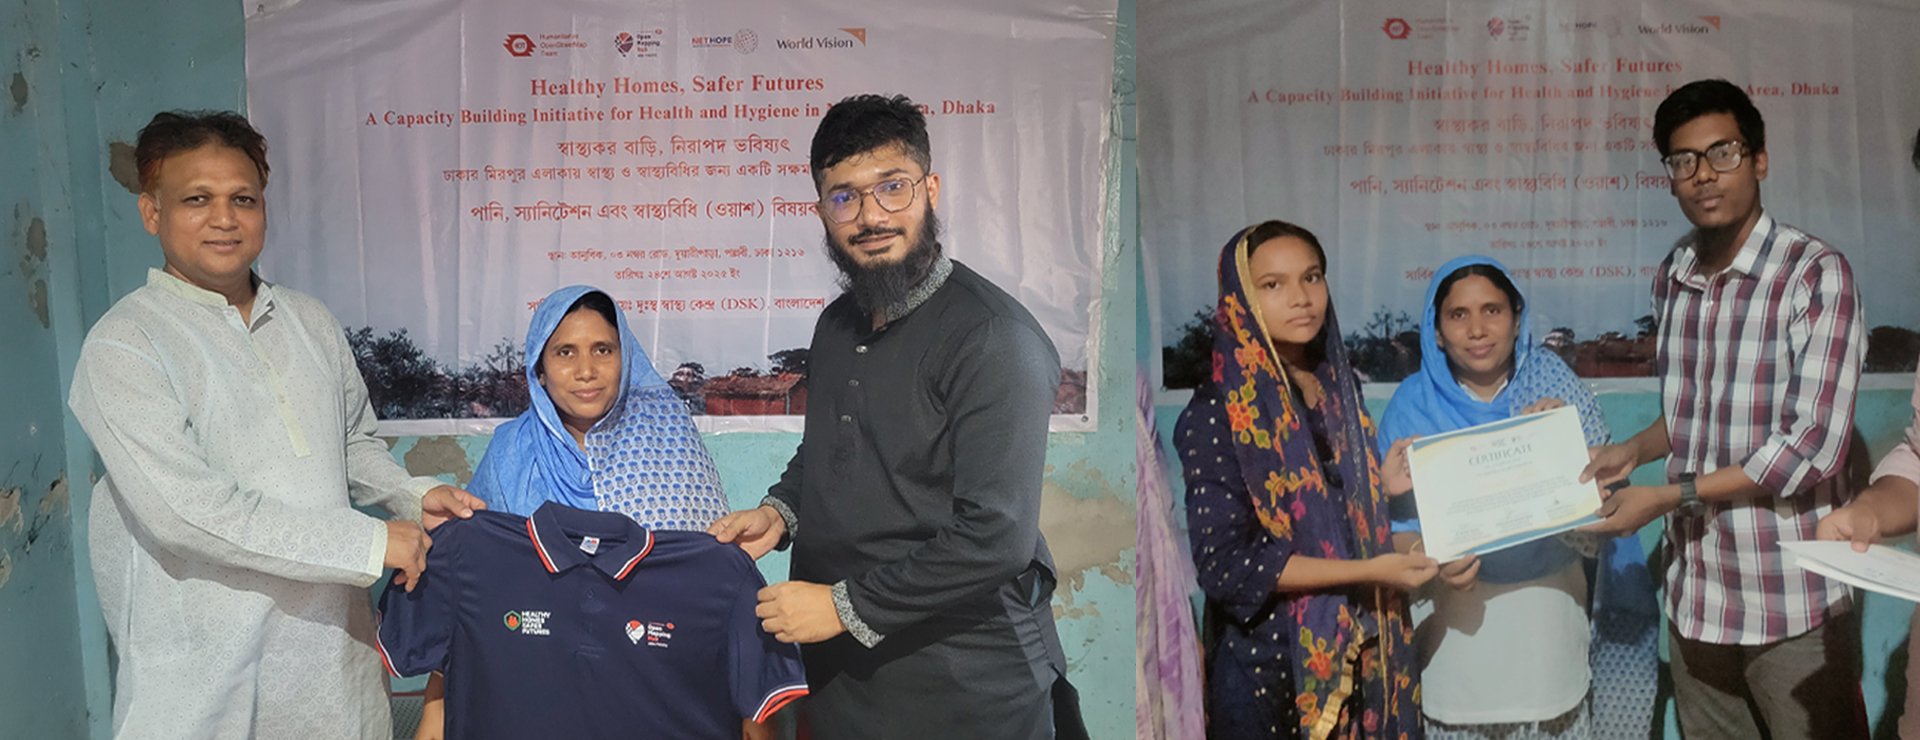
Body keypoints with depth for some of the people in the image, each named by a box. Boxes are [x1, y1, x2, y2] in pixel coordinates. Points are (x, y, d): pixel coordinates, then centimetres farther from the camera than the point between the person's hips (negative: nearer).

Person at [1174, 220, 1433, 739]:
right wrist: (1369, 570, -22)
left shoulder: (1340, 385, 4)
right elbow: (1225, 563, -19)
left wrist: (1384, 485, -5)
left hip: (1357, 646, 6)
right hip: (1265, 659, -6)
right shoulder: (1215, 414, -15)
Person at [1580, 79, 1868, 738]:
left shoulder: (1815, 274, -12)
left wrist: (1669, 496, -16)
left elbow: (1815, 447, -18)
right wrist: (1634, 452, 1)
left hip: (1791, 602, -5)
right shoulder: (1671, 279, 7)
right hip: (1695, 595, 5)